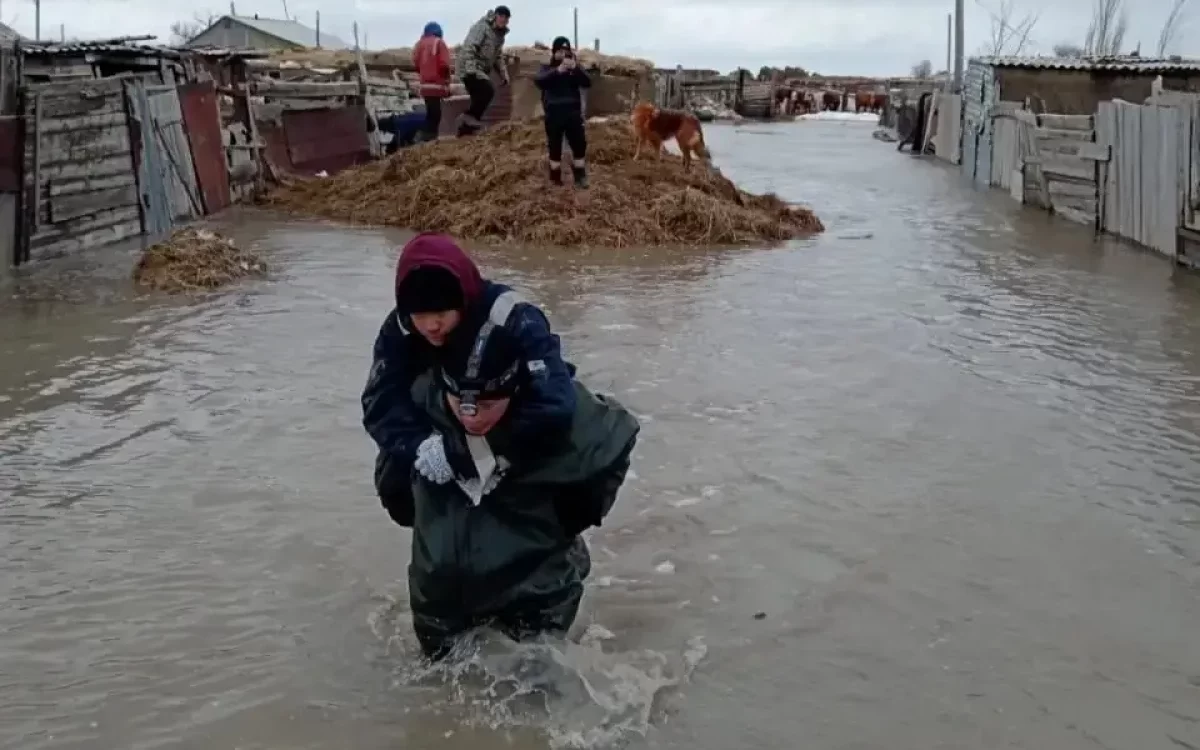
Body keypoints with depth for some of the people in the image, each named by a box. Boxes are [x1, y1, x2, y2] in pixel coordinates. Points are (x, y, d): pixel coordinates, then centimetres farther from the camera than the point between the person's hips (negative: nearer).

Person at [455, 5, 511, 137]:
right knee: (488, 91, -23)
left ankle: (465, 127, 14)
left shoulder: (500, 34, 15)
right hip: (469, 69, -9)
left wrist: (503, 74, 14)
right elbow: (469, 48, -23)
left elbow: (498, 56, 25)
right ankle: (471, 117, -14)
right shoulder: (482, 27, -15)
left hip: (481, 70, 9)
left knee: (479, 99, 7)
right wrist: (471, 68, -32)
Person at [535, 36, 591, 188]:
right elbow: (538, 80, -16)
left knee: (579, 146, -1)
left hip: (573, 113, 1)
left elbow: (587, 83, -6)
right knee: (555, 148, 3)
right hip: (554, 115, -1)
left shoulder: (574, 69, 10)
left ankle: (580, 177, 9)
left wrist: (576, 68, -24)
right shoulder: (547, 69, 6)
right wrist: (557, 71, -31)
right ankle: (555, 179, 12)